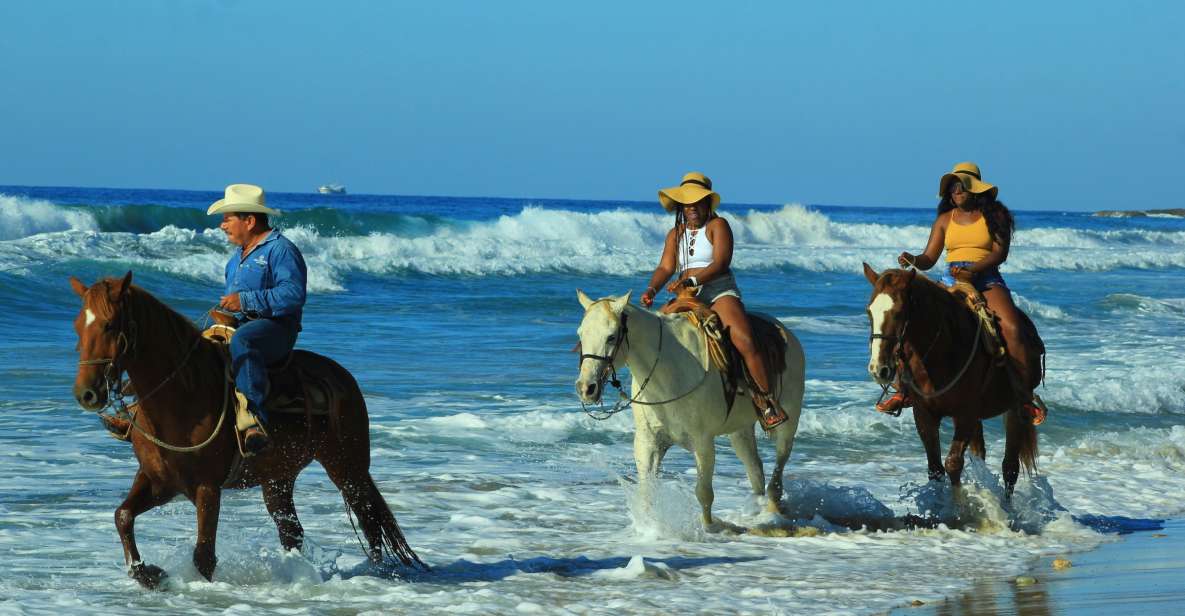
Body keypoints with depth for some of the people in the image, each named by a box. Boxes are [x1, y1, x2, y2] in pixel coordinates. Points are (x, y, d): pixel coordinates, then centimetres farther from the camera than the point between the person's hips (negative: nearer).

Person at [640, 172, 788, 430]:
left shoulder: (718, 225, -1)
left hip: (720, 293, -6)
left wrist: (692, 281, -29)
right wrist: (652, 289, -17)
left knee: (745, 342, -27)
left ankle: (767, 401, -23)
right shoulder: (675, 234, 16)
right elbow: (666, 267, 5)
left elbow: (721, 263, -14)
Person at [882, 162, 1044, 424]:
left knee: (1012, 329, -28)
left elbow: (1000, 252, -6)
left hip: (986, 279, -4)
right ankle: (903, 391, -13)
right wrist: (913, 260, -13)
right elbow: (929, 258, 11)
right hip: (951, 281, 4)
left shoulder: (994, 215, 4)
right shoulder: (945, 220, 15)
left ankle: (1026, 396, -26)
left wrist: (972, 270, -21)